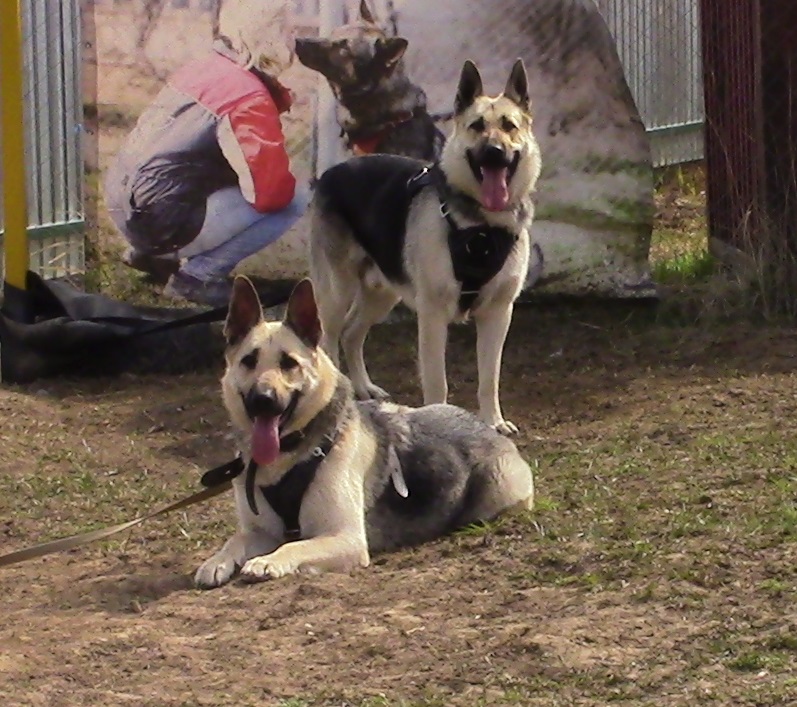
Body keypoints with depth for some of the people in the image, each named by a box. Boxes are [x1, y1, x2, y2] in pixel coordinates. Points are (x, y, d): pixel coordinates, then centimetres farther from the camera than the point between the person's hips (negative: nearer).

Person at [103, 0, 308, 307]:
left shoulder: (202, 69, 11)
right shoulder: (248, 98, -15)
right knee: (296, 200, -6)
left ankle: (150, 255, 19)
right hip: (162, 224, -9)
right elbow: (270, 192, -20)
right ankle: (199, 275, -6)